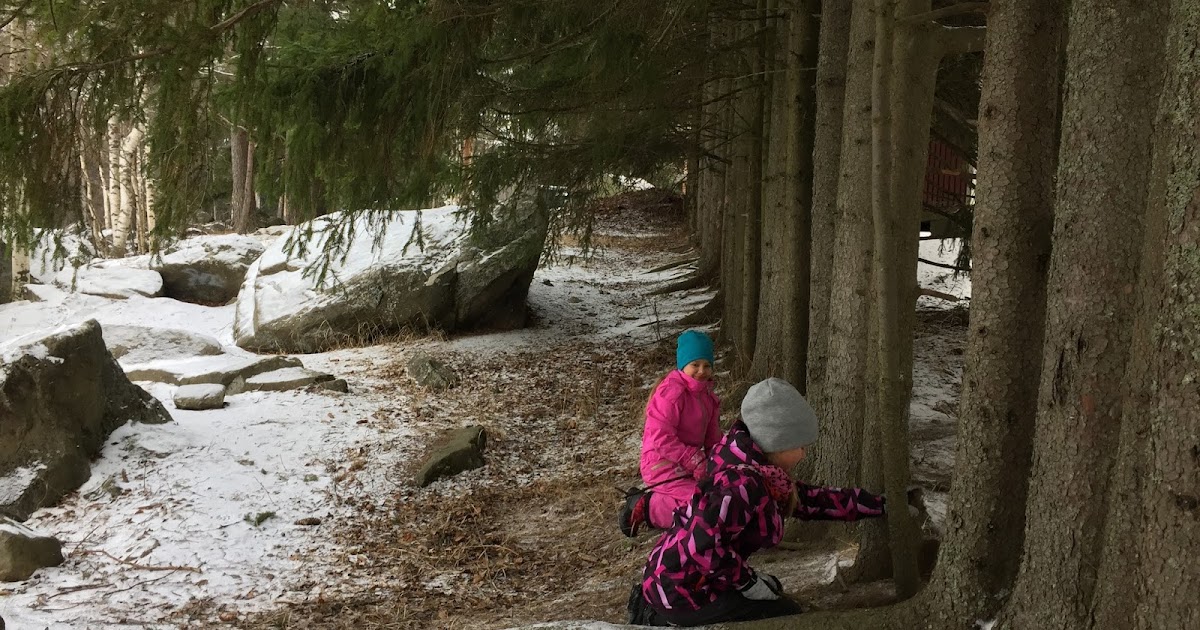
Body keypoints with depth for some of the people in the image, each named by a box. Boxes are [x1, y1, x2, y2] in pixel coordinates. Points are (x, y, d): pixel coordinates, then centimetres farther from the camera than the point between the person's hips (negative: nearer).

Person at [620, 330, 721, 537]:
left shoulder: (706, 393, 12)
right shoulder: (671, 391, -18)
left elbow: (712, 436, 16)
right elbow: (661, 437, -24)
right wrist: (695, 462, -24)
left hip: (688, 464, 10)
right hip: (662, 465, -10)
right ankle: (645, 507, -8)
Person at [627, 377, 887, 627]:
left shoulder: (759, 471, 4)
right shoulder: (741, 483, -26)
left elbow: (810, 500, 12)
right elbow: (702, 546, -32)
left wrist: (878, 504, 14)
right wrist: (749, 581, -19)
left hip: (685, 580, 10)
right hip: (679, 592, -9)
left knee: (772, 589, 26)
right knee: (786, 615, -1)